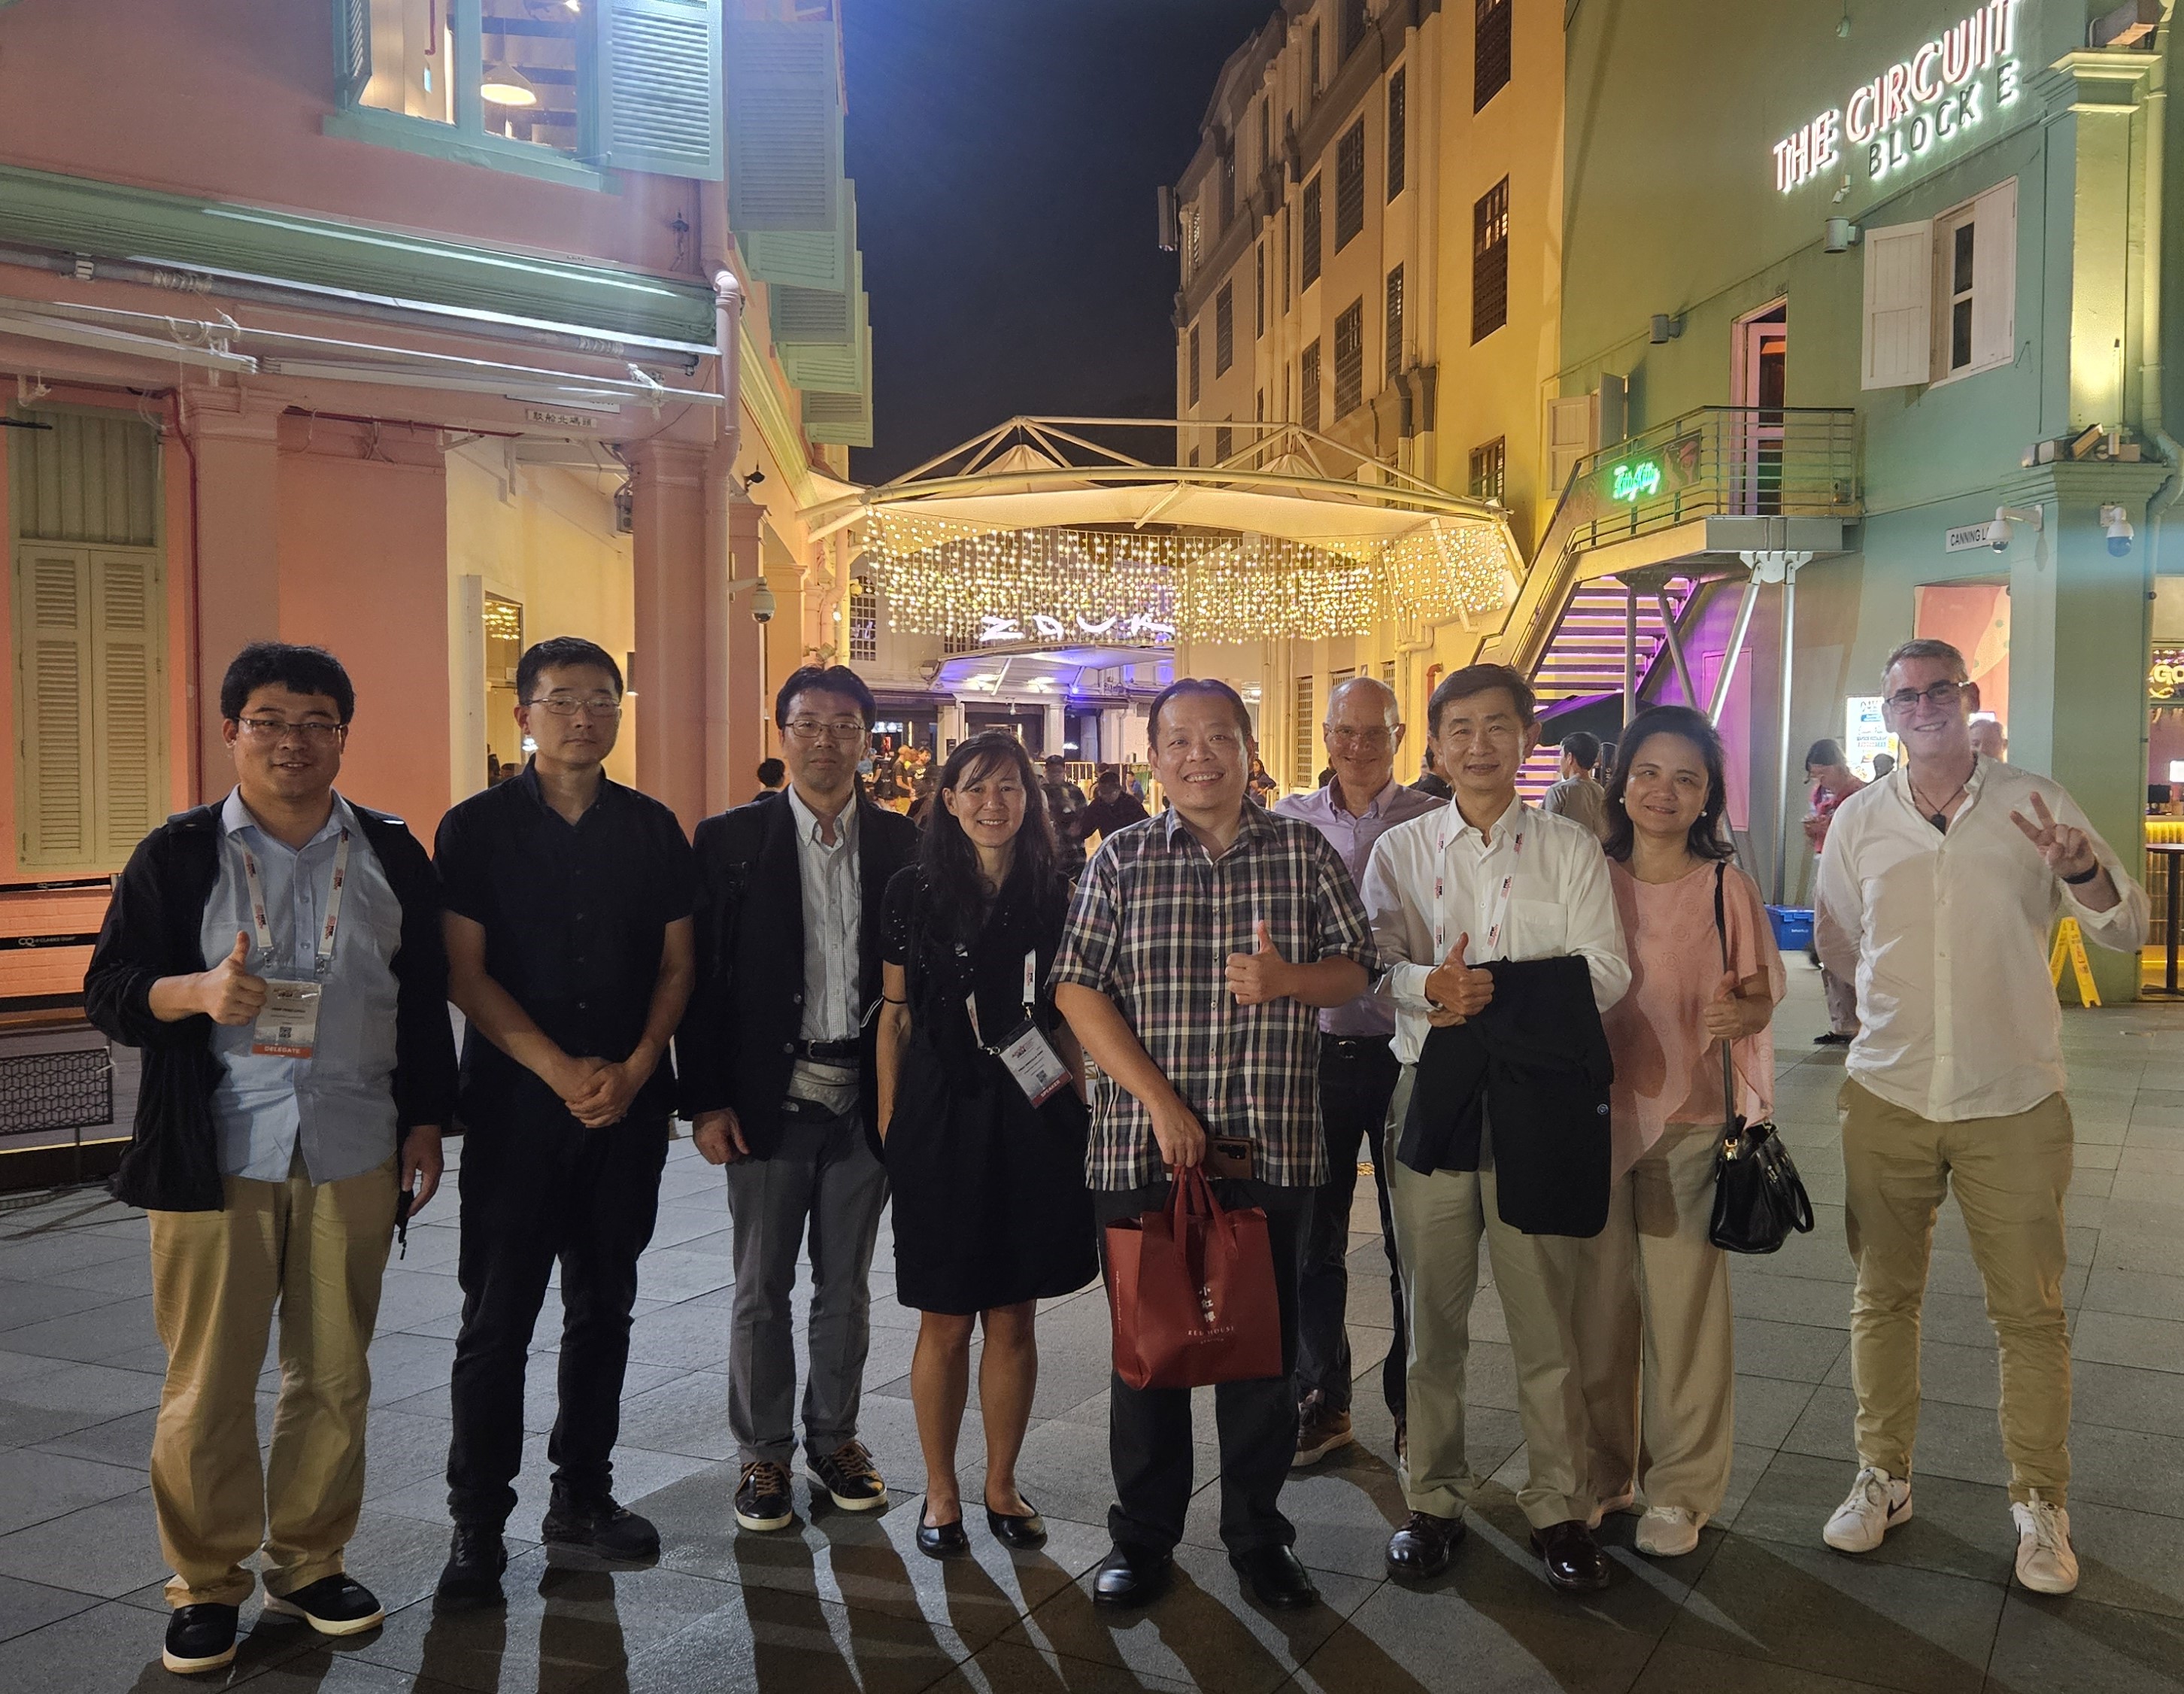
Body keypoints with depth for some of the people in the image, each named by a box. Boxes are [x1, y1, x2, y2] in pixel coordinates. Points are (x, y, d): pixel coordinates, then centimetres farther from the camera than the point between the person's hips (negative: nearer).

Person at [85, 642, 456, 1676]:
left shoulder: (392, 854, 8)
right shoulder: (177, 854, 2)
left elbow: (424, 1003, 12)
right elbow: (109, 990, 1)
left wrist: (425, 1124, 8)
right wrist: (197, 992, -19)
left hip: (353, 1155, 2)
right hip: (215, 1156, -2)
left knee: (334, 1375, 10)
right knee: (207, 1383, 2)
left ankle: (311, 1564, 27)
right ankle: (206, 1584, 20)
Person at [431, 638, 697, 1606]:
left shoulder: (652, 830, 6)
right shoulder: (476, 828, -2)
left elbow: (676, 966, 7)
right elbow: (463, 973, -6)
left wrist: (633, 1070, -8)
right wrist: (562, 1071, -14)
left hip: (630, 1105, 3)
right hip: (515, 1104, -3)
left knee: (603, 1308, 12)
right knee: (497, 1319, 0)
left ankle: (582, 1497, 26)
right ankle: (477, 1528, 11)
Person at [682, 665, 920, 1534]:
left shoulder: (902, 842, 3)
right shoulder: (731, 840, -2)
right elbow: (701, 978, -3)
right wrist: (707, 1100, -8)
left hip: (867, 1095, 2)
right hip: (769, 1096, -1)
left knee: (846, 1284, 14)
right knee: (763, 1289, 8)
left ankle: (835, 1438, 29)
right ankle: (763, 1454, 23)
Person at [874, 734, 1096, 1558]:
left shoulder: (1053, 896, 5)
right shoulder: (913, 892, 0)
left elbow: (1063, 1020, 11)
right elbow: (895, 1016, 2)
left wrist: (1083, 1102, 2)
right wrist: (890, 1123, 1)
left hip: (1032, 1118, 2)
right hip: (940, 1118, -2)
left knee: (1014, 1319, 9)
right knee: (944, 1323, 5)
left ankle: (1002, 1484, 25)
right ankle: (940, 1491, 22)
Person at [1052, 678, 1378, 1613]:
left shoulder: (1305, 852, 5)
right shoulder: (1122, 858, 3)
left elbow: (1354, 971, 5)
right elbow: (1078, 988, -3)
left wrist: (1287, 978, -18)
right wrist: (1159, 1101, -12)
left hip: (1272, 1142, 0)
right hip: (1142, 1142, 0)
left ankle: (1258, 1535, 26)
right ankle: (1143, 1535, 25)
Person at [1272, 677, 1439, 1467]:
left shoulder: (1433, 822, -3)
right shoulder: (1290, 820, 5)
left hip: (1404, 1053, -2)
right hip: (1313, 1053, 2)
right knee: (1311, 1240, 11)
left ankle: (1413, 1403, 26)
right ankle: (1321, 1402, 27)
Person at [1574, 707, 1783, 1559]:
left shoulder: (1726, 885, -1)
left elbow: (1761, 997, 4)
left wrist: (1740, 1015, -18)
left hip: (1689, 1117, -2)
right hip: (1594, 1112, 2)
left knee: (1684, 1309, 2)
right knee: (1596, 1303, 9)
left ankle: (1679, 1489, 19)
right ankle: (1600, 1471, 27)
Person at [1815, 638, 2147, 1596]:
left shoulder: (2035, 806, -2)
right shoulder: (1858, 820, 3)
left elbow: (2128, 931, -5)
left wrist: (2085, 873, -24)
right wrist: (1901, 1011, 5)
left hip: (2014, 1103, -2)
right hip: (1886, 1097, 2)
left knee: (2030, 1312, 6)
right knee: (1883, 1298, 11)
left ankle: (2039, 1506, 22)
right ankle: (1882, 1479, 26)